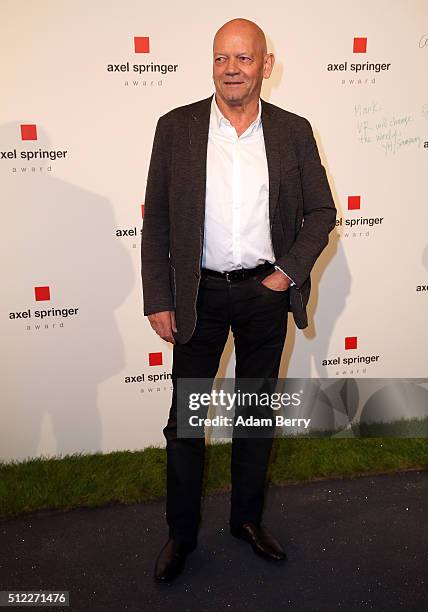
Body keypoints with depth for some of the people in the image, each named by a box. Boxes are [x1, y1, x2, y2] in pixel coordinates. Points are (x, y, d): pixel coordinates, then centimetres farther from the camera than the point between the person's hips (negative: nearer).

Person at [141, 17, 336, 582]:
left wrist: (289, 271, -7)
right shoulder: (176, 128, -3)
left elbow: (322, 211, 5)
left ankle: (248, 518, 35)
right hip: (199, 296, -1)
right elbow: (156, 222, -2)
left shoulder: (293, 131, 1)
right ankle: (181, 534, 27)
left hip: (267, 293, 2)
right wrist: (158, 300, -6)